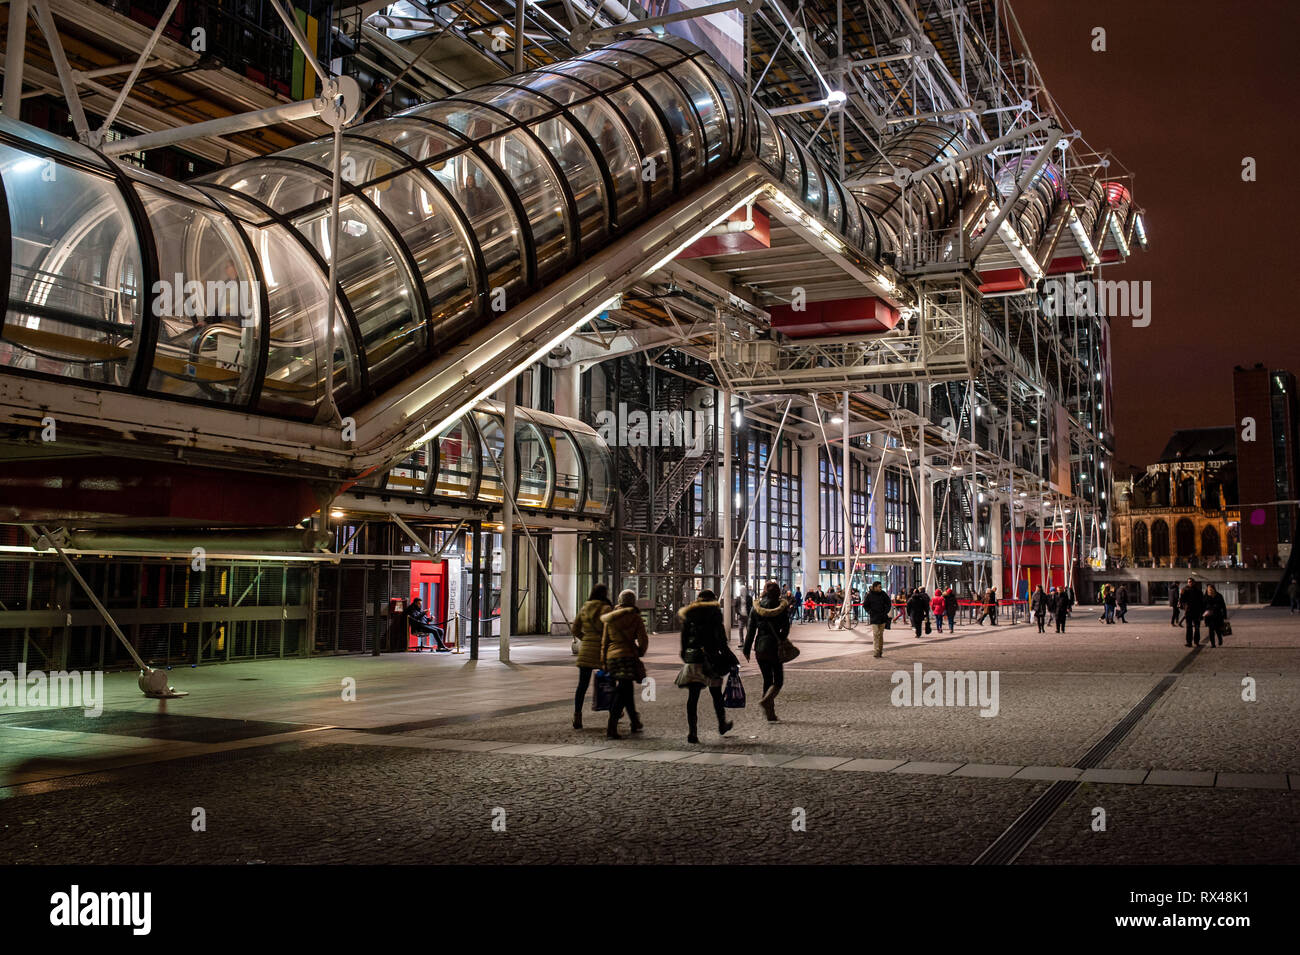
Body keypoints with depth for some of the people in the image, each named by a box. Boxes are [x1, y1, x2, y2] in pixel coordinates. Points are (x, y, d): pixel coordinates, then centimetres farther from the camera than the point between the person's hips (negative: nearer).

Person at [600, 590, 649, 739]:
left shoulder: (610, 617, 11)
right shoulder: (635, 617, -3)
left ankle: (635, 723, 33)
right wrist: (640, 653, 13)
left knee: (627, 690, 20)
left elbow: (604, 641, 12)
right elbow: (643, 639, -6)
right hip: (627, 655, -6)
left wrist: (603, 662, 16)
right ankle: (611, 729, -20)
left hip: (611, 657, 6)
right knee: (622, 692, -7)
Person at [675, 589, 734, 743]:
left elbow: (684, 639, 12)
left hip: (691, 659, 3)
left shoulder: (688, 615, 12)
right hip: (709, 659, -3)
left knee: (692, 696, 2)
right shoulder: (714, 613, -1)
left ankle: (692, 732, -5)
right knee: (716, 694, 14)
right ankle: (722, 726, 29)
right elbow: (720, 638, -7)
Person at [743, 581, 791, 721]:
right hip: (775, 647, -3)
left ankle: (770, 714, 12)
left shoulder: (756, 607, 2)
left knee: (767, 679, 13)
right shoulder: (782, 607, -5)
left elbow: (751, 630, 2)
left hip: (760, 647, 3)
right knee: (778, 680, 5)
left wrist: (747, 649, 5)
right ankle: (766, 700, -22)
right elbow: (785, 629, -5)